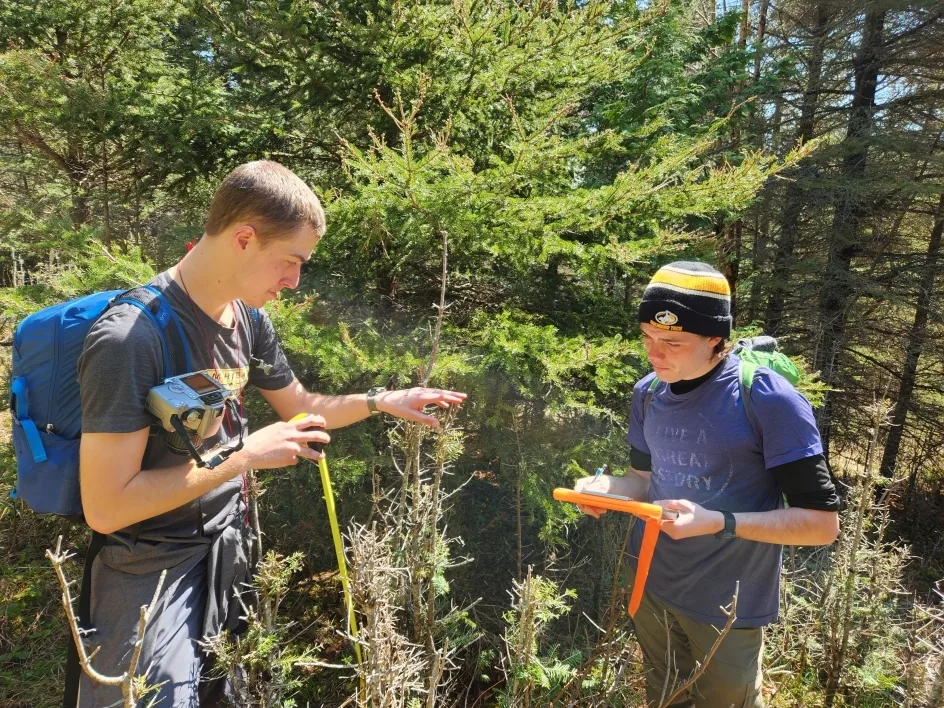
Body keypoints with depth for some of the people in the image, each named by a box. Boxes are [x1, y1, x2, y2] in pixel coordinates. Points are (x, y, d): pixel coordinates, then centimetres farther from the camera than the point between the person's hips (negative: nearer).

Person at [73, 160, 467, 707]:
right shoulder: (130, 338, -27)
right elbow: (105, 507, -26)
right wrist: (245, 455, -25)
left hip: (229, 551, 7)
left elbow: (302, 407, 13)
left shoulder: (248, 319, -3)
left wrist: (381, 401, -2)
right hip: (152, 569, -7)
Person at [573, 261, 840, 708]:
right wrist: (606, 485, -12)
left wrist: (719, 523, -32)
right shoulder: (648, 393, -3)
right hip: (650, 586, 5)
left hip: (727, 604, -5)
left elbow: (822, 522, -19)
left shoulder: (768, 399, -23)